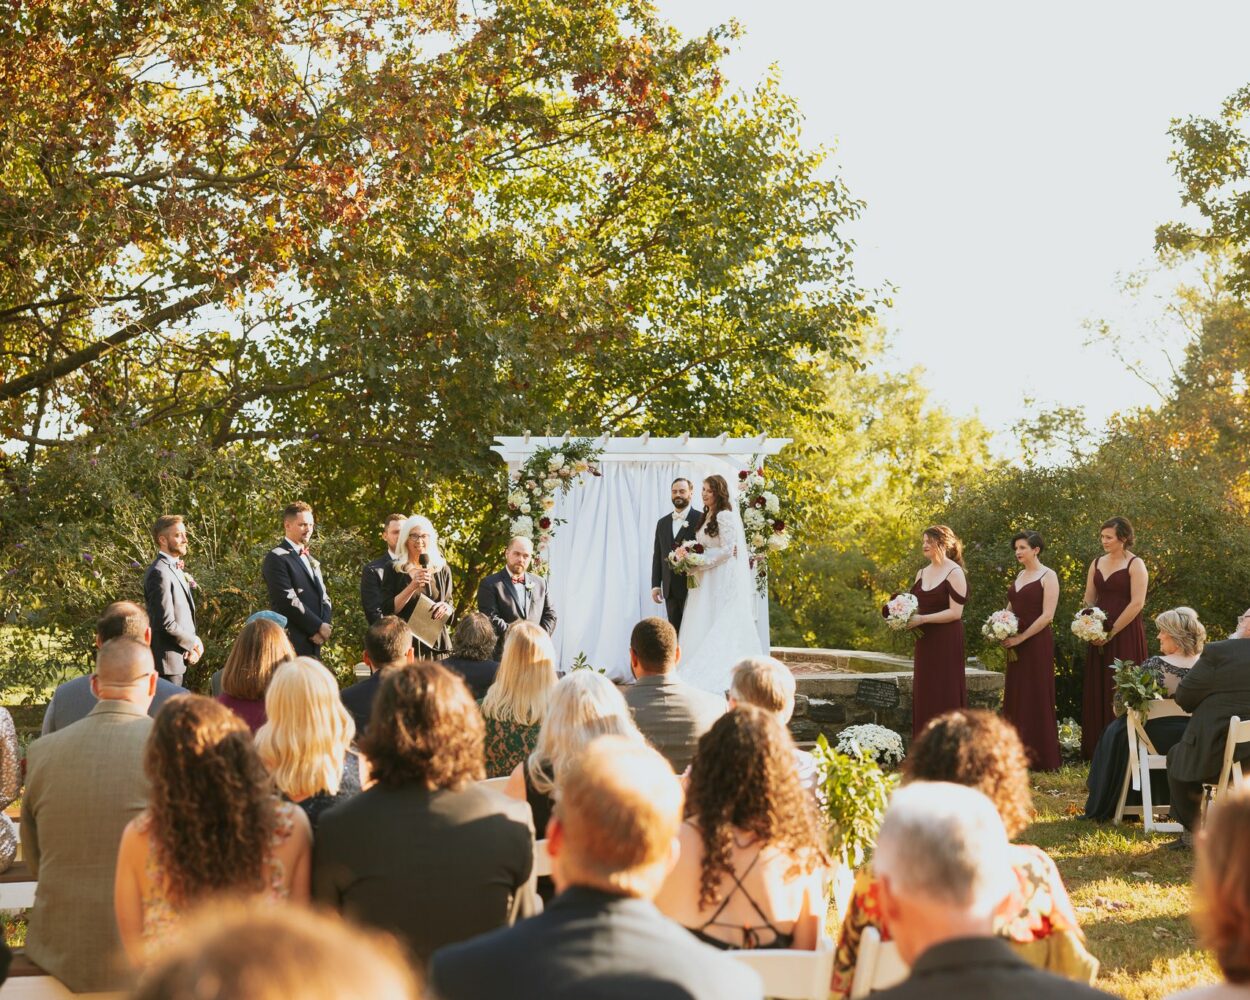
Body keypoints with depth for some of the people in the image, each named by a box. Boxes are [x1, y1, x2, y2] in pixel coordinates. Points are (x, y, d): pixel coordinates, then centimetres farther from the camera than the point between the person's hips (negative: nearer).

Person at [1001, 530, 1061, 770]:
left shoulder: (1048, 576, -7)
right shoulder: (1019, 576, 15)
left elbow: (1047, 615, -14)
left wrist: (1021, 638, -17)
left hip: (1037, 643, -7)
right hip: (1015, 643, 7)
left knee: (1037, 698, -4)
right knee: (1015, 698, 7)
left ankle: (1040, 757, 2)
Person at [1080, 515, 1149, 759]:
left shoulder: (1135, 565, -6)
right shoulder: (1097, 563, 13)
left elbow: (1137, 603, -14)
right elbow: (1089, 599, 14)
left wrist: (1111, 633, -14)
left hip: (1125, 636, -6)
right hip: (1099, 637, 6)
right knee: (1097, 691, 7)